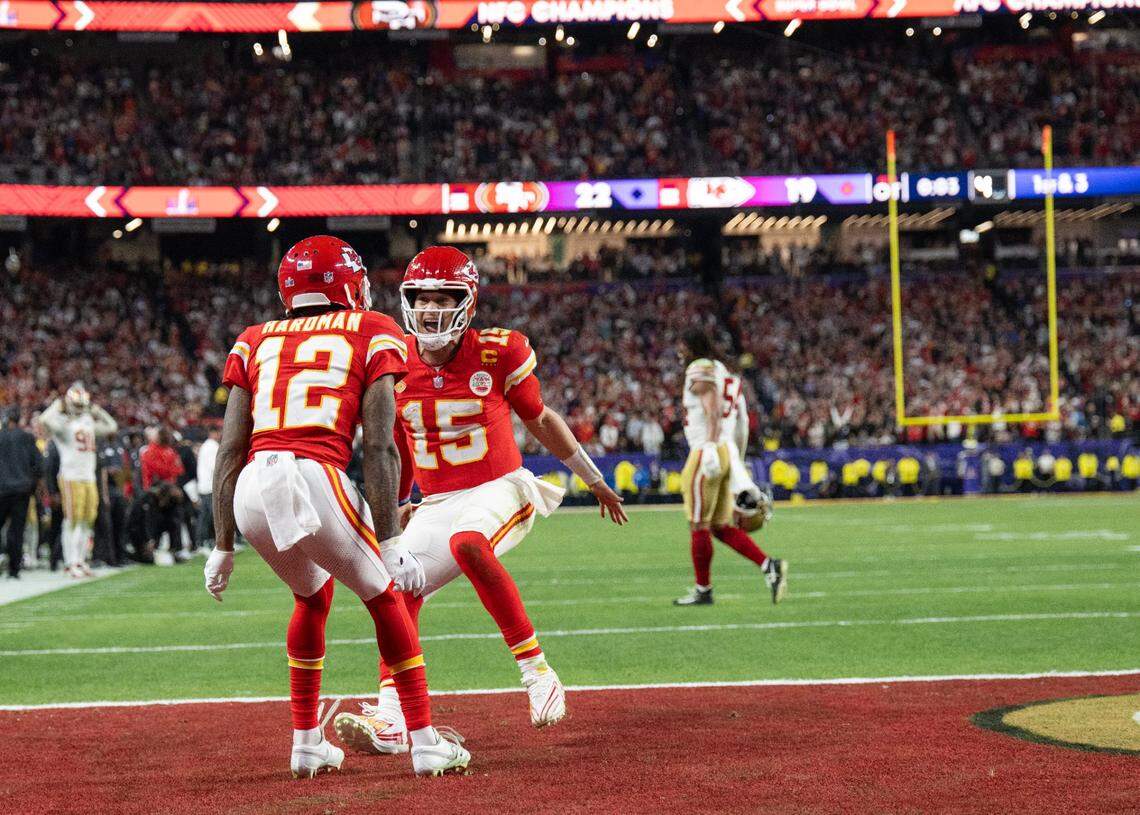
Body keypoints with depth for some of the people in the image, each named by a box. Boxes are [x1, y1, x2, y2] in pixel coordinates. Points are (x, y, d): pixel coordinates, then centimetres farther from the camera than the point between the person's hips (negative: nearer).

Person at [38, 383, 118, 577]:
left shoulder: (88, 422, 15)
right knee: (72, 521, -7)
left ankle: (80, 560, 16)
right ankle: (71, 563, -4)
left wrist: (96, 410, 18)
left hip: (89, 478, 7)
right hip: (71, 478, -7)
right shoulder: (63, 422, -6)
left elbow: (112, 426, 26)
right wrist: (58, 405, -11)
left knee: (87, 521, 8)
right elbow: (45, 420, -27)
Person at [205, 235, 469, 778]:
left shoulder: (257, 342, 24)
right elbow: (379, 448, 3)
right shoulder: (370, 334, 14)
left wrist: (223, 547, 19)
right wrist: (389, 545, 2)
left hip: (251, 489, 4)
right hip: (316, 479, -4)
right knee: (384, 599, 18)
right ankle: (425, 743, 17)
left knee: (313, 595, 30)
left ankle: (307, 743, 29)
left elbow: (229, 451, 16)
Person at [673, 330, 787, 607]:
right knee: (722, 526, 10)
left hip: (706, 451, -9)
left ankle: (703, 590, 5)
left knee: (699, 524, 0)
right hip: (727, 452, 9)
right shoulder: (720, 370, 21)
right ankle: (769, 566, -3)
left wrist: (711, 444, -31)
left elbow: (713, 408, -22)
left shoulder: (700, 370, -7)